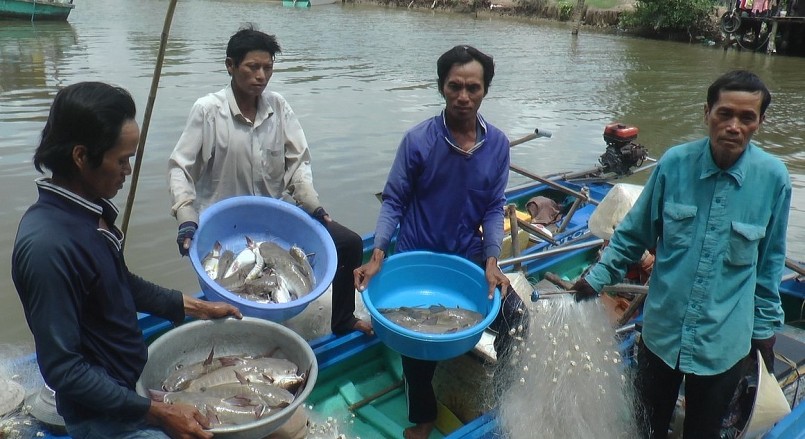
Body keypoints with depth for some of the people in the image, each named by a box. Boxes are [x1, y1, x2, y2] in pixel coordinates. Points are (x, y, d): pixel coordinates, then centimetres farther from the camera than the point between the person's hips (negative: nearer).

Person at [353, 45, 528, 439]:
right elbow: (394, 202, -11)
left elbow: (494, 209, -3)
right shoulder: (418, 140, -15)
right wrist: (378, 254, -22)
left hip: (469, 257, 3)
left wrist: (491, 261, -15)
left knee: (515, 316, -10)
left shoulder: (497, 144, -6)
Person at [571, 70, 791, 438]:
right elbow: (634, 233, 1)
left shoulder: (773, 178, -11)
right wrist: (598, 277, 0)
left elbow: (769, 261, 1)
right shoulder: (675, 163, -12)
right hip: (661, 333, 1)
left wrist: (765, 326, 7)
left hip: (724, 343, 0)